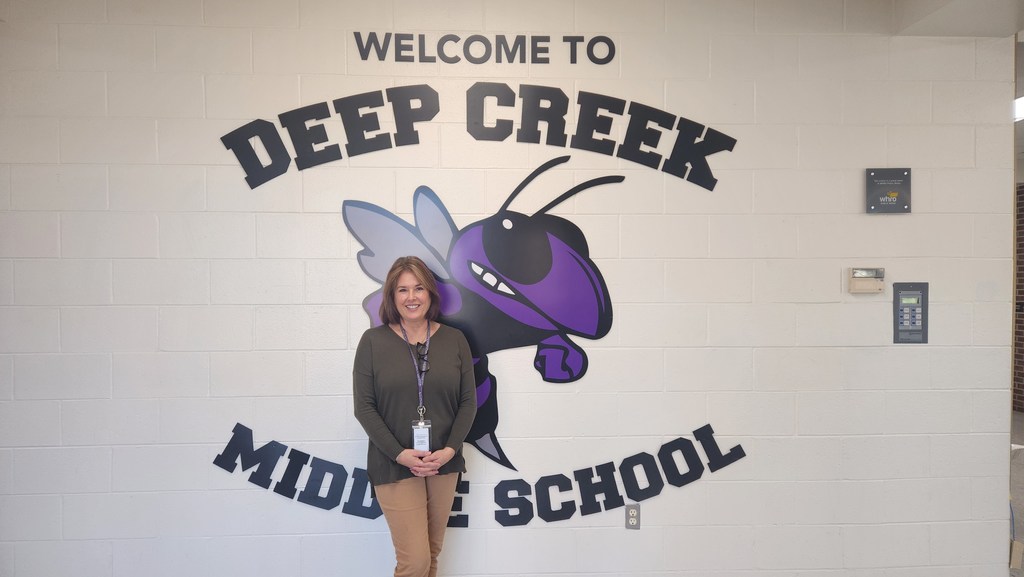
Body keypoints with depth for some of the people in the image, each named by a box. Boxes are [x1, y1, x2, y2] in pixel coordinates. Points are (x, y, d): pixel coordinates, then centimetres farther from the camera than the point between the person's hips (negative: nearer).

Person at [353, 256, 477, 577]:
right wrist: (399, 453, -15)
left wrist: (450, 449, -11)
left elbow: (468, 401, 3)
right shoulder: (373, 341, -4)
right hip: (394, 465, -3)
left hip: (444, 463, 3)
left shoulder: (454, 340, 3)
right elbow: (363, 407, -6)